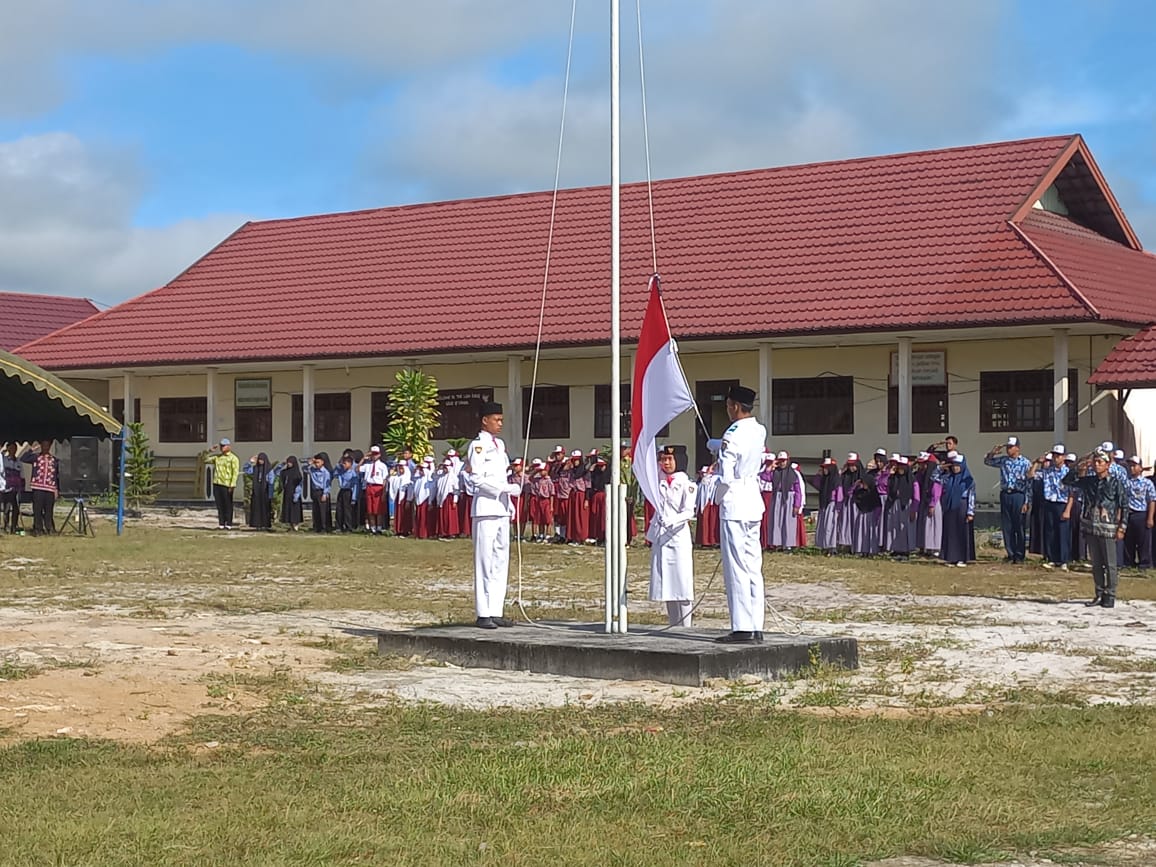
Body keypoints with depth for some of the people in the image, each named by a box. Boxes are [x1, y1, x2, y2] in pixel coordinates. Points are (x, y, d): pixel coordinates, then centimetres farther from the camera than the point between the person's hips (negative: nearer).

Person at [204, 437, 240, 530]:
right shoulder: (217, 457, 16)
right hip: (217, 484, 6)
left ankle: (228, 524, 3)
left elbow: (235, 472, -9)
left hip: (226, 485, -6)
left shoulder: (233, 458, -3)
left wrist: (232, 485, -17)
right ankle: (221, 524, 12)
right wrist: (210, 451, 7)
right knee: (219, 505, 7)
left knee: (228, 505, -1)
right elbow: (206, 460, 21)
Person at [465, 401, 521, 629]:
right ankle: (483, 614, -7)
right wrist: (507, 488, -17)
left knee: (501, 560, 8)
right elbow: (477, 479, -16)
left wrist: (509, 503, 18)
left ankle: (496, 612, 12)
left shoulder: (500, 444, 18)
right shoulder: (478, 445, -8)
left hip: (501, 508, 9)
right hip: (486, 509, -9)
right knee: (485, 561, -8)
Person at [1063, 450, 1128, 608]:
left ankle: (1110, 596, 5)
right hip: (1090, 527, 5)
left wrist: (1122, 527, -8)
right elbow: (1067, 481, 11)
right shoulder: (1088, 481, 8)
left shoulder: (1115, 483, -4)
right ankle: (1099, 594, 17)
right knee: (1096, 564, 10)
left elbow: (1124, 506, -3)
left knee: (1110, 564, -1)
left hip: (1107, 528, -5)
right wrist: (1078, 469, -3)